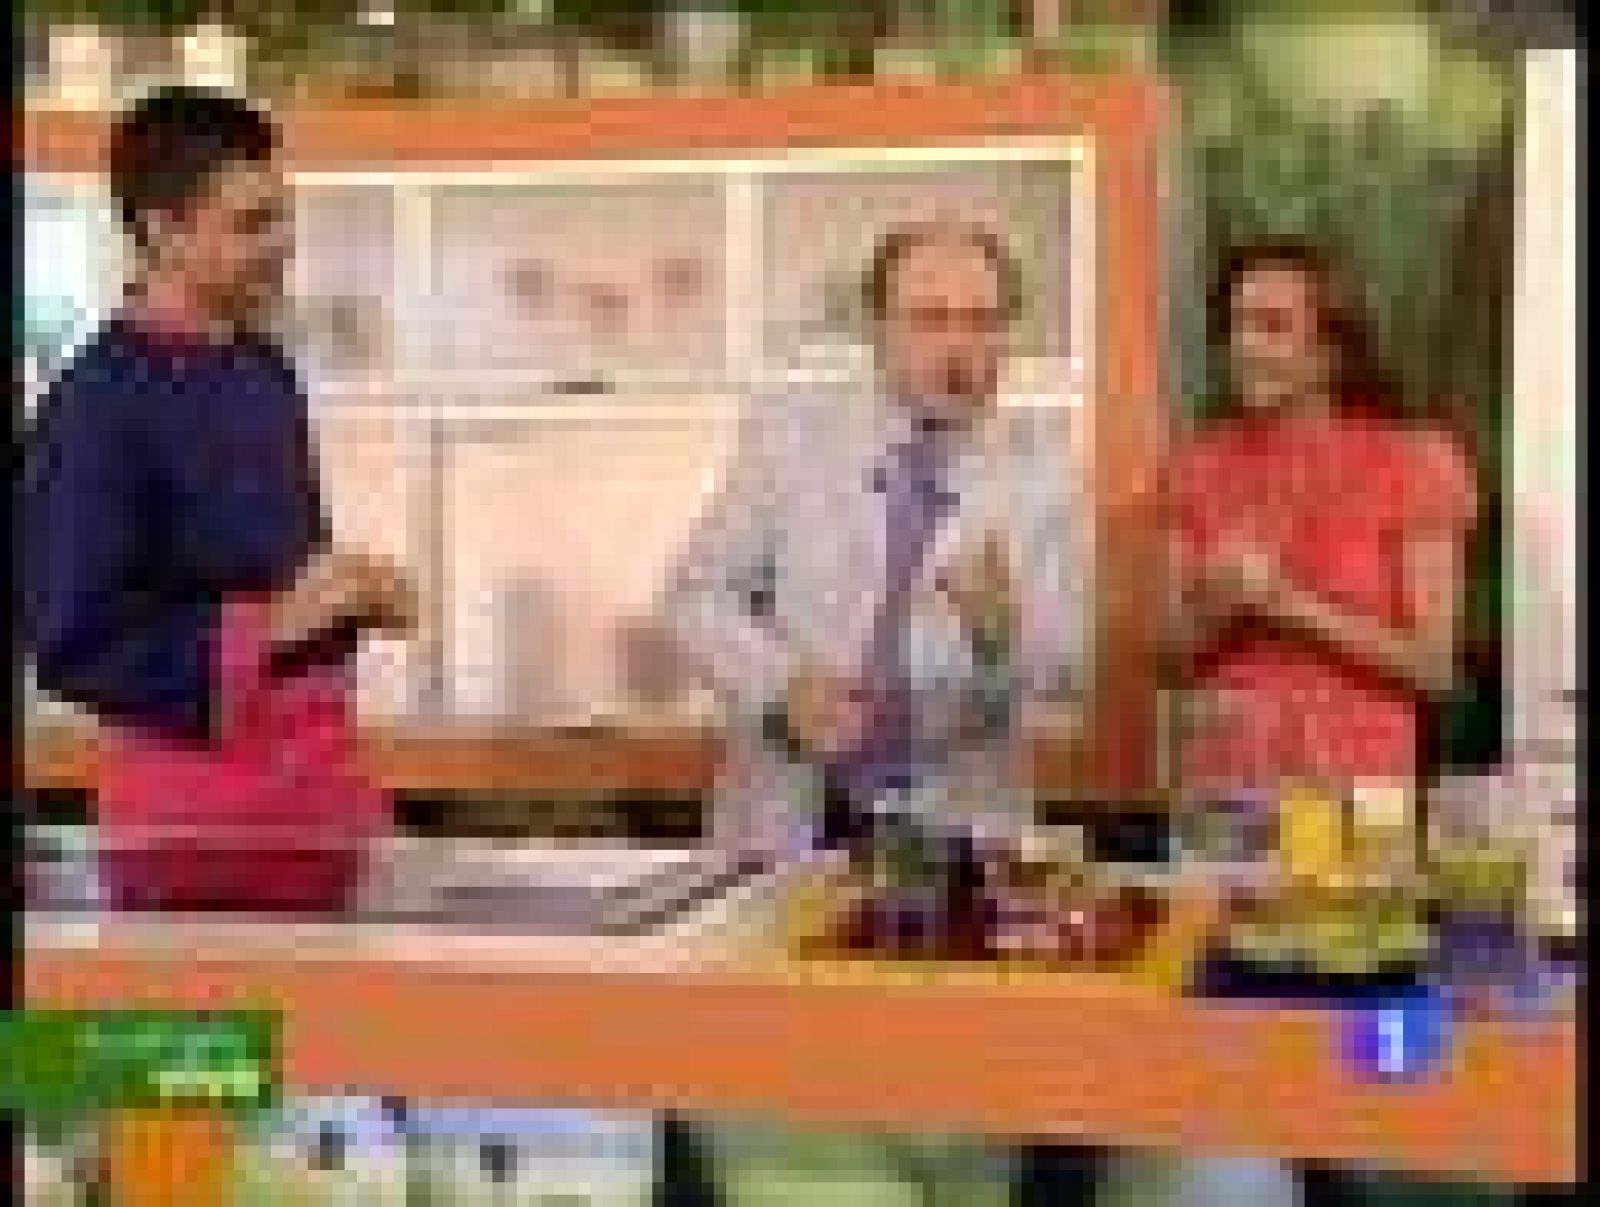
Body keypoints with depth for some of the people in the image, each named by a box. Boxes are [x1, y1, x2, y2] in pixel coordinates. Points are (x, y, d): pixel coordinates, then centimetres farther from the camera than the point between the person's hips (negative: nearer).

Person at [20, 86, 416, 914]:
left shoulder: (266, 370, 9)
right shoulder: (96, 407, -16)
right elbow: (72, 648, -18)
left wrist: (350, 597, 0)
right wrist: (277, 625, -24)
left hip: (312, 805, 8)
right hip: (196, 832, -8)